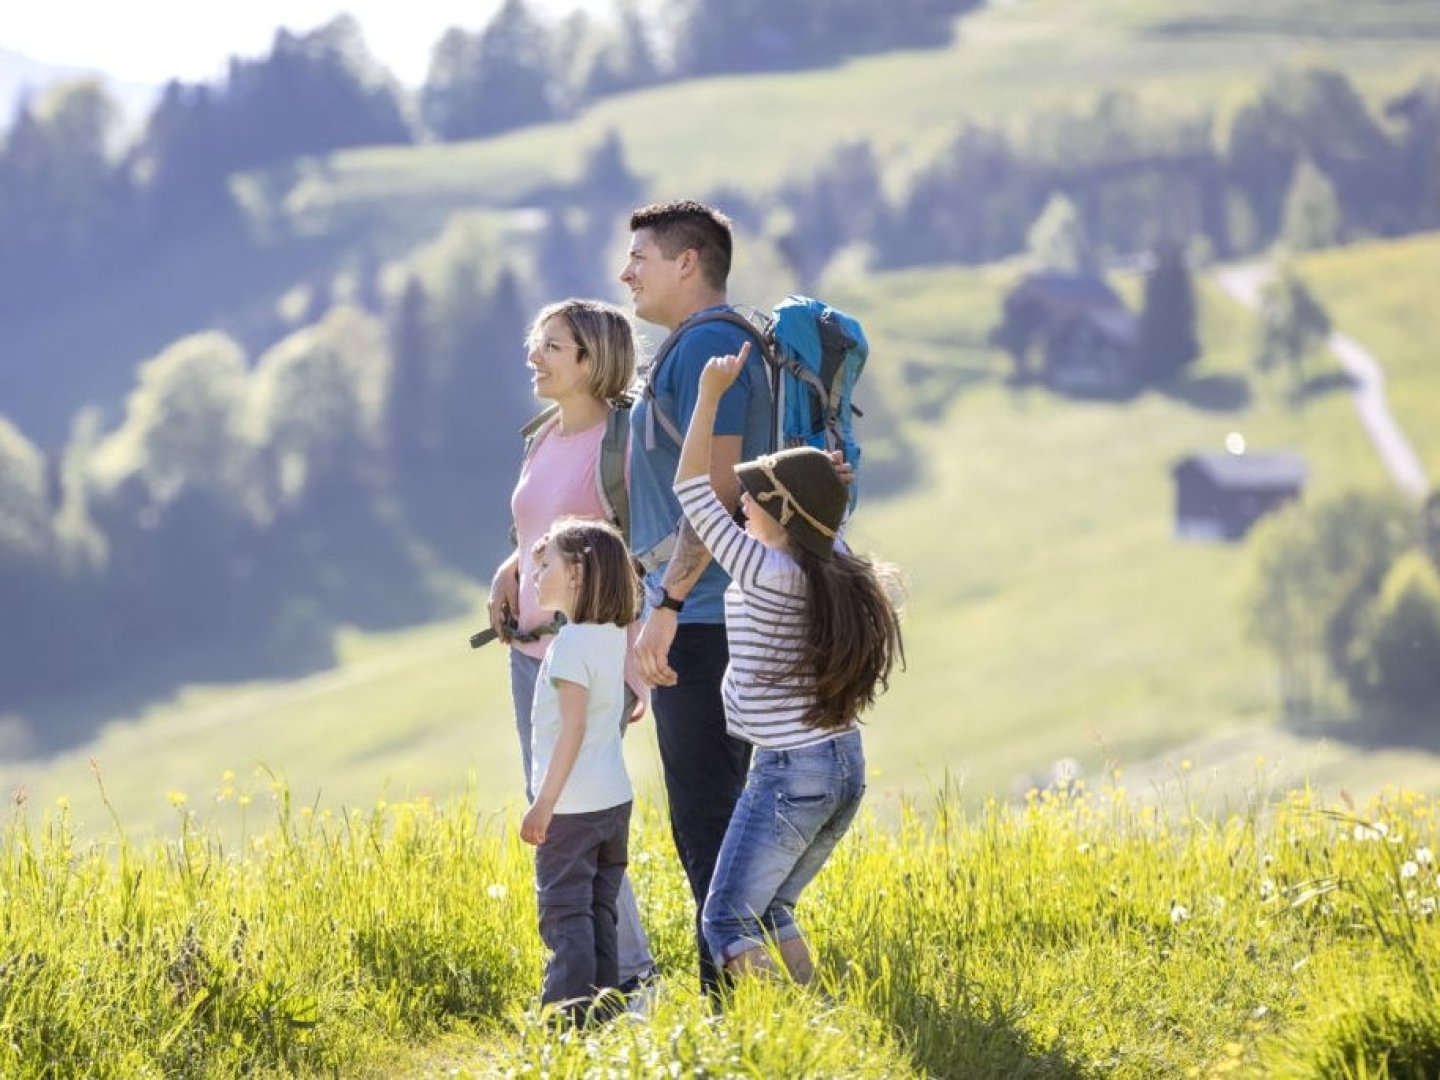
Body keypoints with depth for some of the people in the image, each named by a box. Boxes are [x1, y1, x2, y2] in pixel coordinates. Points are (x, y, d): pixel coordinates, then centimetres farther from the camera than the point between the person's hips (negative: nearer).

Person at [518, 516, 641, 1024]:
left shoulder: (570, 644, -18)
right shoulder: (612, 634, 7)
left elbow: (573, 727, -22)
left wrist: (544, 804, -20)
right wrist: (554, 553, 21)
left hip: (572, 805, -9)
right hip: (614, 799, 9)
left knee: (564, 912, -6)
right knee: (599, 912, 13)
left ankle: (567, 1016, -8)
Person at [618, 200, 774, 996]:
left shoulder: (706, 347, -13)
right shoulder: (705, 347, 19)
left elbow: (717, 490, -21)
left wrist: (666, 605, -22)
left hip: (701, 618, -10)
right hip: (709, 618, 10)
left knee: (707, 821, -8)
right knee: (714, 818, 13)